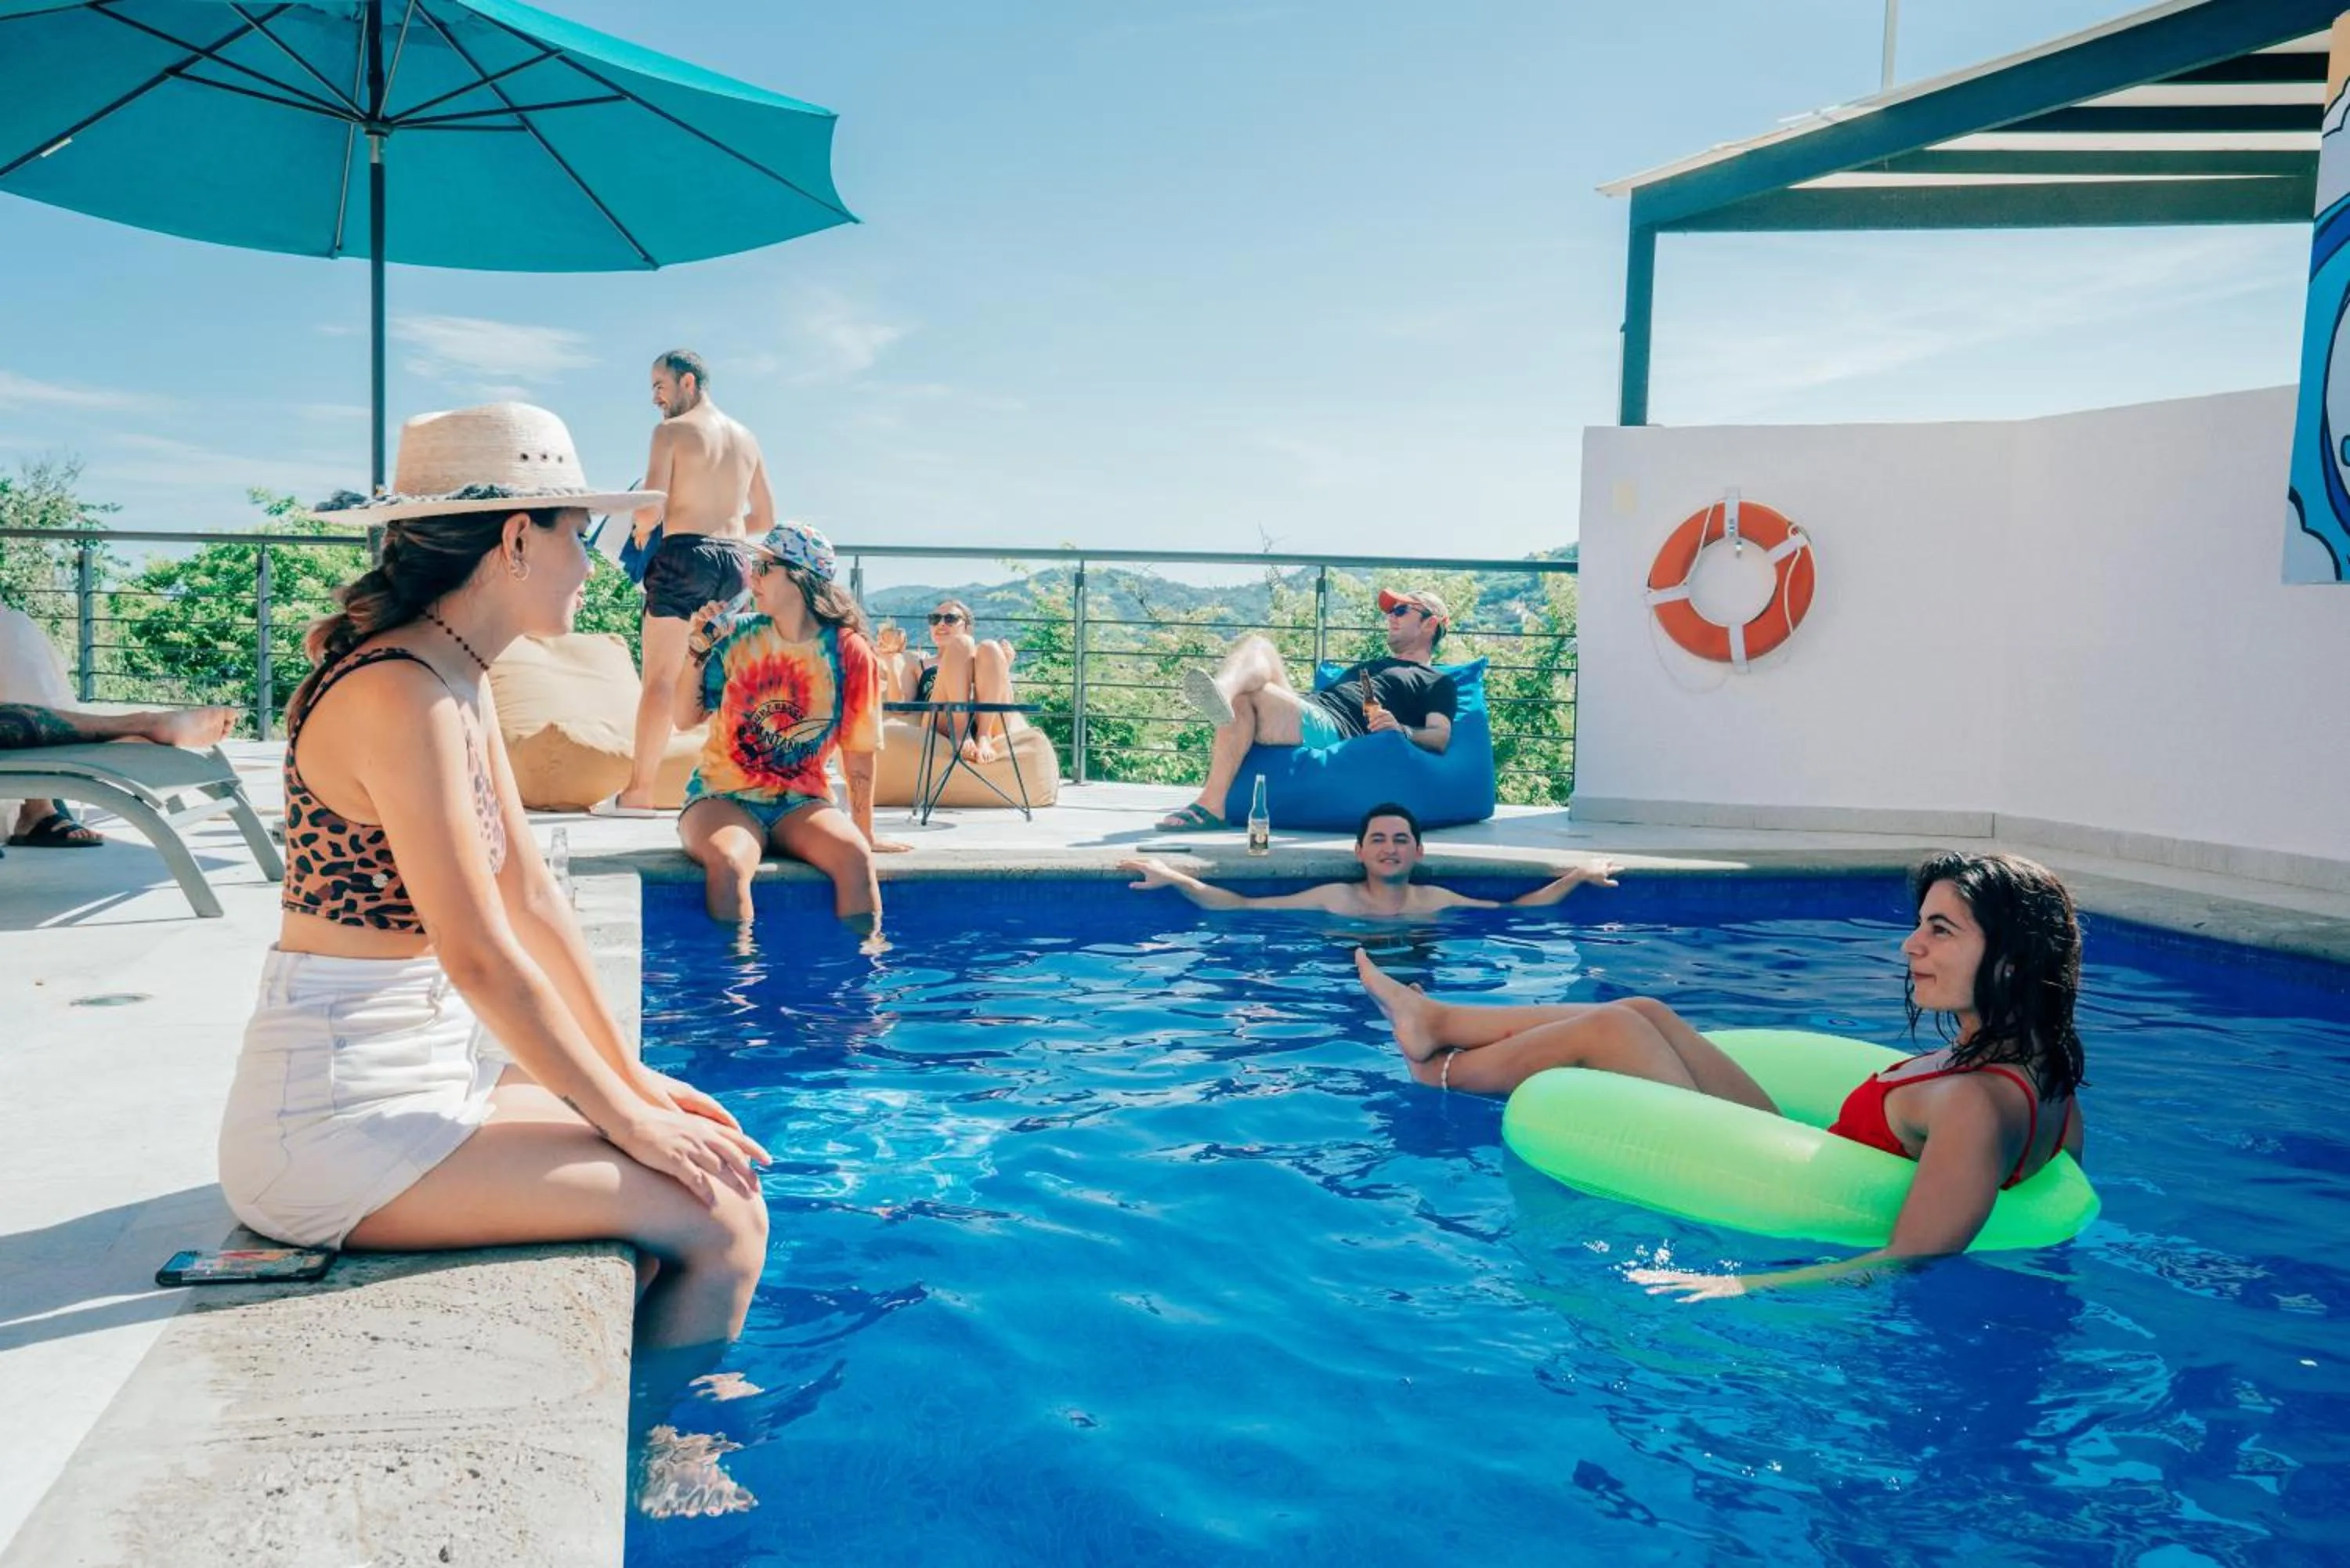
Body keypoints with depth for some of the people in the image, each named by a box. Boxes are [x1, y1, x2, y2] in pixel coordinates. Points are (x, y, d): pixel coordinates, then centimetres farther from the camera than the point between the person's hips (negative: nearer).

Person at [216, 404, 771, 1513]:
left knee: (721, 1162, 7)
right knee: (720, 1222, -14)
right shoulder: (401, 693, -21)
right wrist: (628, 1119, -14)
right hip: (341, 1116, -10)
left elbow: (533, 894, 11)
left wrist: (636, 1079, 10)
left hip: (434, 1067, 10)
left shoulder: (463, 683, 9)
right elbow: (481, 957, -23)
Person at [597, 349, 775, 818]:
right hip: (734, 557, 6)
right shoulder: (746, 438, 15)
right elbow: (765, 519, 18)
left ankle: (639, 791, -2)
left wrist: (642, 530, 8)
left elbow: (651, 507, -12)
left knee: (660, 678, -3)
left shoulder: (671, 431, -3)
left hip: (685, 556, -6)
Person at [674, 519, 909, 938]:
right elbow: (685, 719, -1)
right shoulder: (736, 636, 1)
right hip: (723, 797, 0)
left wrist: (866, 832, 6)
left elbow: (858, 750, 3)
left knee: (855, 857, -30)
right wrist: (696, 651, -13)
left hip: (800, 802, 0)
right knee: (728, 863, -34)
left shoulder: (849, 652, -4)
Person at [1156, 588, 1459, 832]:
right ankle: (1221, 692, -48)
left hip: (1334, 731, -7)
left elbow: (1441, 737, 0)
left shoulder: (1437, 683, 17)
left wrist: (1402, 730, -23)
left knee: (1243, 695, -29)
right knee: (1257, 645, -18)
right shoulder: (1368, 666, 41)